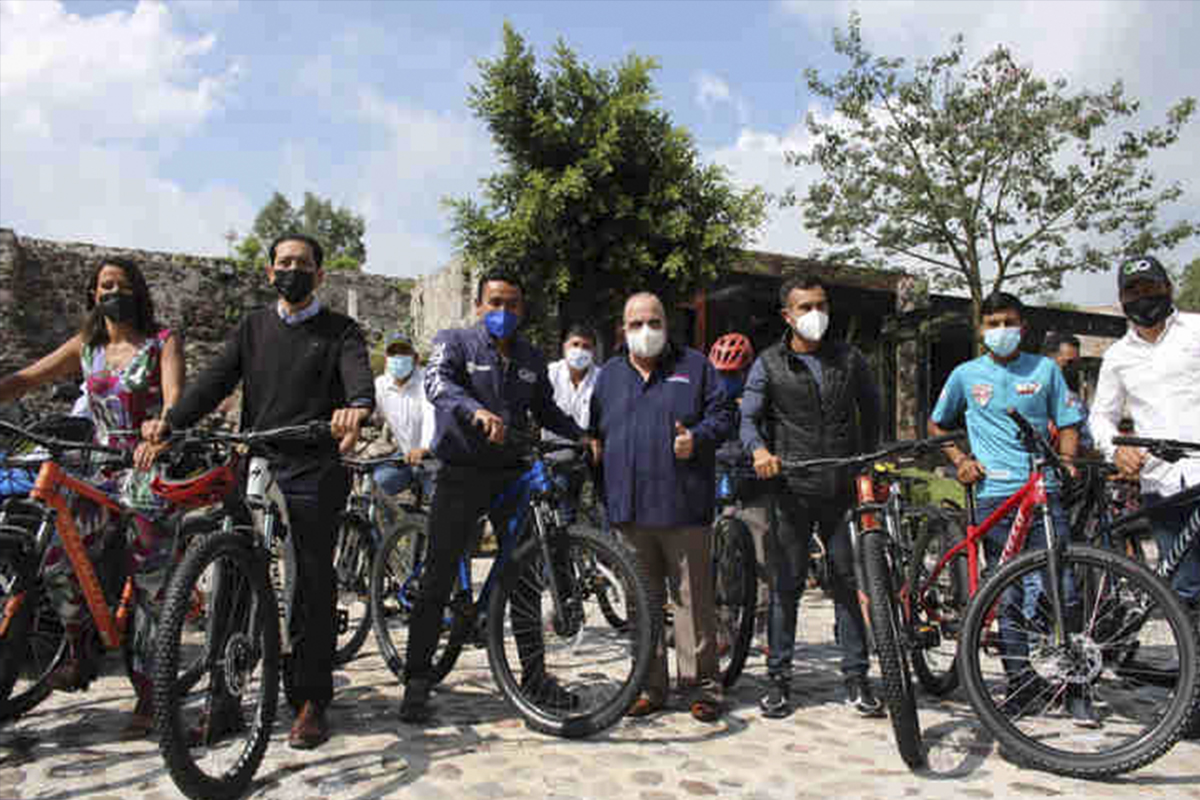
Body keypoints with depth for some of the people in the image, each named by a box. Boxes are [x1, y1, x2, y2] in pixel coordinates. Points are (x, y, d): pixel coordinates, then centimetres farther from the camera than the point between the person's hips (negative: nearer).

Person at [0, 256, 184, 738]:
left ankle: (148, 696, 5)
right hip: (102, 471, 4)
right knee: (57, 560, -13)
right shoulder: (86, 347, 13)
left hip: (151, 469, -4)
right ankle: (79, 654, 13)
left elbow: (173, 399, -15)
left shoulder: (162, 342, 0)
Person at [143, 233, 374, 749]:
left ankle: (312, 703, 12)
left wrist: (358, 408, -38)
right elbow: (215, 381, 6)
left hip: (313, 476, -3)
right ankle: (226, 702, 16)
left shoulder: (339, 331, 6)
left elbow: (359, 376, -14)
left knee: (313, 588, 1)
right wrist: (169, 421, -13)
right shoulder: (253, 327, 17)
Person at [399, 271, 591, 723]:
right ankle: (417, 682, 11)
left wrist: (582, 437, 8)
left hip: (511, 476, 4)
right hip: (461, 475, -4)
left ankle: (534, 674, 22)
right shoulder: (455, 342, -1)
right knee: (438, 579, -1)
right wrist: (477, 412, -41)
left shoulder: (531, 359, 13)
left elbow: (546, 410, 24)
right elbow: (437, 382, -22)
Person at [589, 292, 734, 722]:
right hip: (628, 509, 3)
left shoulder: (694, 366, 9)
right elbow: (596, 433, 20)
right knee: (642, 599, 9)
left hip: (683, 506, -3)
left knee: (693, 595, -1)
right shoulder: (609, 375, 17)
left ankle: (701, 683, 11)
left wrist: (697, 438, -14)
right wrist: (603, 493, 13)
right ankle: (650, 685, 20)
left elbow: (722, 413, 6)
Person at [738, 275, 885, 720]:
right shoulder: (769, 365, 4)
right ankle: (778, 676, 16)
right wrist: (759, 450, -24)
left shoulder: (849, 359, 11)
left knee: (848, 582, 5)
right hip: (790, 489, -2)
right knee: (786, 586, 4)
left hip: (842, 489, 2)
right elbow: (748, 417, -4)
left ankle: (856, 676, 17)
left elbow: (872, 412, 19)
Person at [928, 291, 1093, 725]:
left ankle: (1076, 684, 9)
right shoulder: (966, 375, 10)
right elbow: (936, 425, 19)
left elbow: (1067, 424, 14)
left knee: (1060, 587, -6)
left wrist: (1066, 459, -4)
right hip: (993, 494, 0)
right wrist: (960, 460, 5)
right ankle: (1021, 679, 15)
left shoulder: (1045, 369, 11)